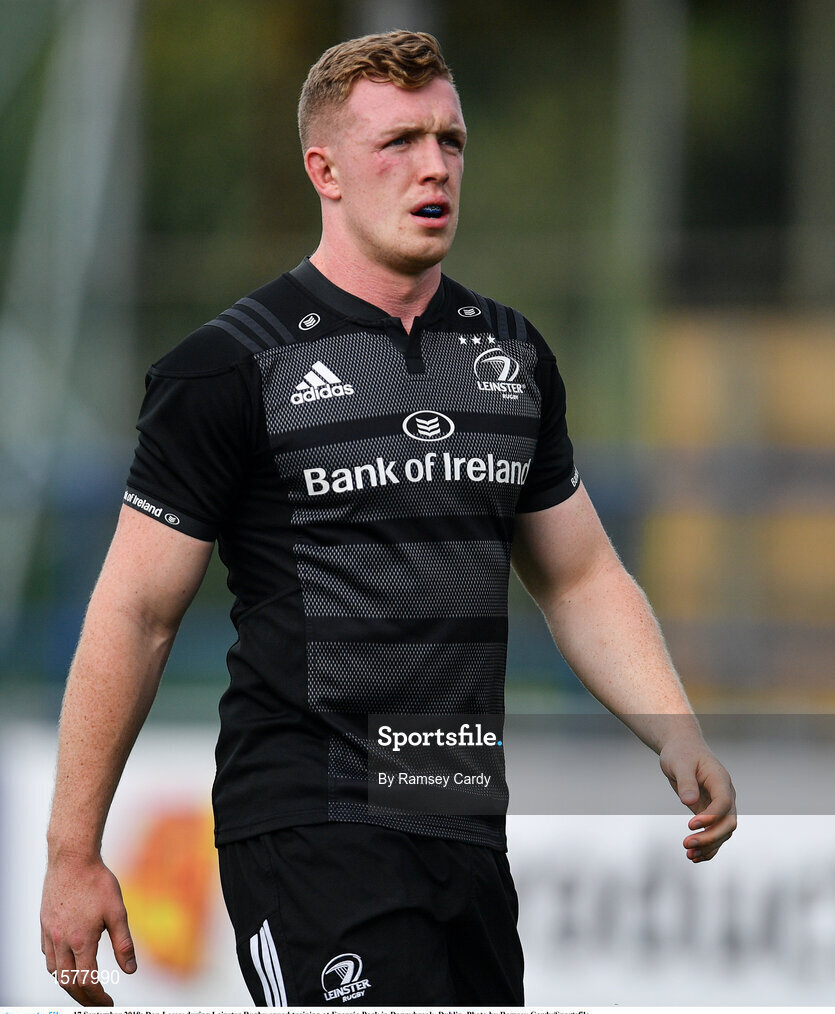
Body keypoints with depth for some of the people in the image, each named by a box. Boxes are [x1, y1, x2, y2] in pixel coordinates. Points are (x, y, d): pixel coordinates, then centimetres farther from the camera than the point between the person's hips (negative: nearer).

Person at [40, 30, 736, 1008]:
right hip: (309, 837, -7)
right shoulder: (233, 366, -5)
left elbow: (581, 578, 20)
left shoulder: (512, 355, 13)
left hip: (470, 836, 7)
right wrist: (73, 855, -5)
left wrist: (678, 742, 3)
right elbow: (135, 614, -4)